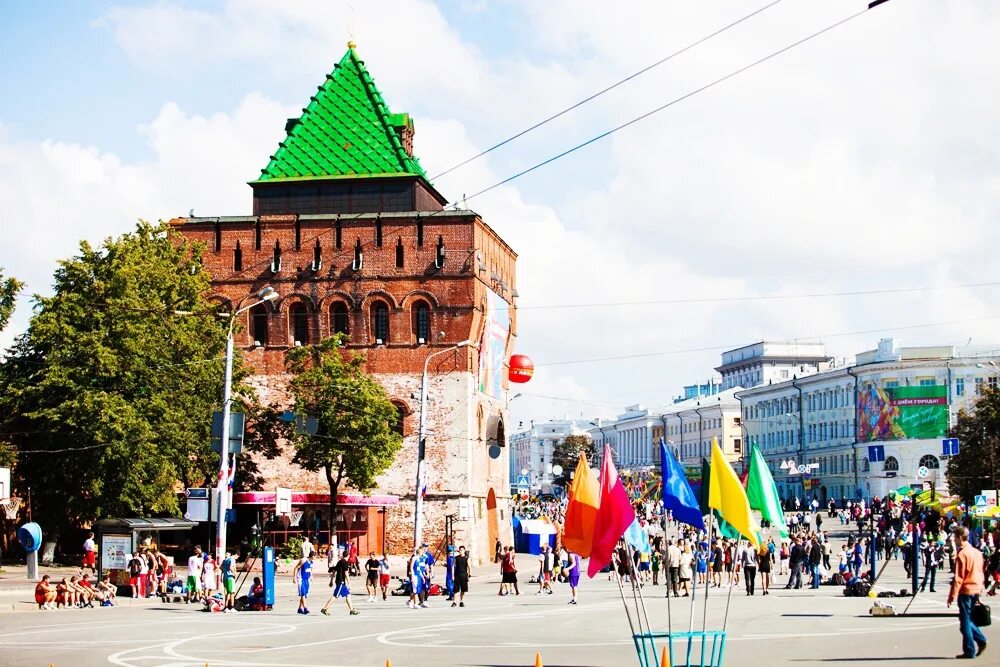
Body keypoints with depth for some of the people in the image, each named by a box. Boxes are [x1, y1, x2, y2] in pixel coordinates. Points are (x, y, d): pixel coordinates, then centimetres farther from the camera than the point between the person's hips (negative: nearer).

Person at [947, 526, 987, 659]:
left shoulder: (962, 554, -15)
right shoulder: (977, 552, 10)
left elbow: (958, 578, -16)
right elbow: (980, 574, 16)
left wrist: (952, 596, -13)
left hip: (966, 590, -8)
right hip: (976, 590, 8)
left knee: (965, 622, 0)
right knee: (968, 619, 19)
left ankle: (969, 651, 3)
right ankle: (981, 640, 8)